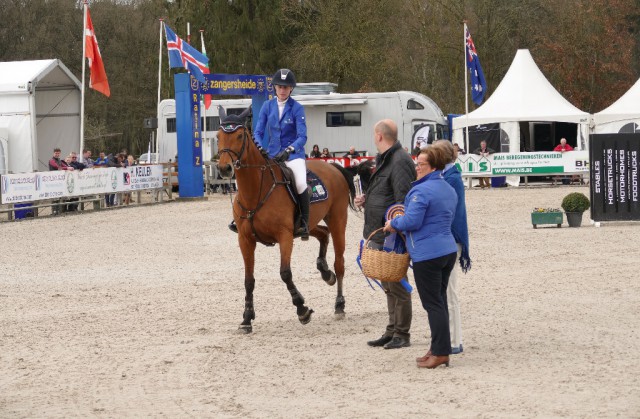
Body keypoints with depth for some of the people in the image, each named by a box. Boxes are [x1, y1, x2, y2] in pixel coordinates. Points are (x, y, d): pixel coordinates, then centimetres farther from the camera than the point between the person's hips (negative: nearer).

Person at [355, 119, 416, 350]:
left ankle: (402, 334, 7)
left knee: (397, 286, -1)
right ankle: (392, 331, 25)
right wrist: (365, 199, 10)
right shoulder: (385, 160, 15)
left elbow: (403, 201, -24)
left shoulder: (400, 162, -18)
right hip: (379, 235, 11)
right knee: (388, 286, 16)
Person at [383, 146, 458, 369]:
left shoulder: (422, 191, -17)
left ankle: (441, 352, -3)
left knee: (433, 304, -4)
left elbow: (411, 221, -23)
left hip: (427, 255, -9)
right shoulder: (449, 190, 13)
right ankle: (438, 349, 19)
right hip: (448, 250, 9)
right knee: (440, 302, 15)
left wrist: (393, 224, -2)